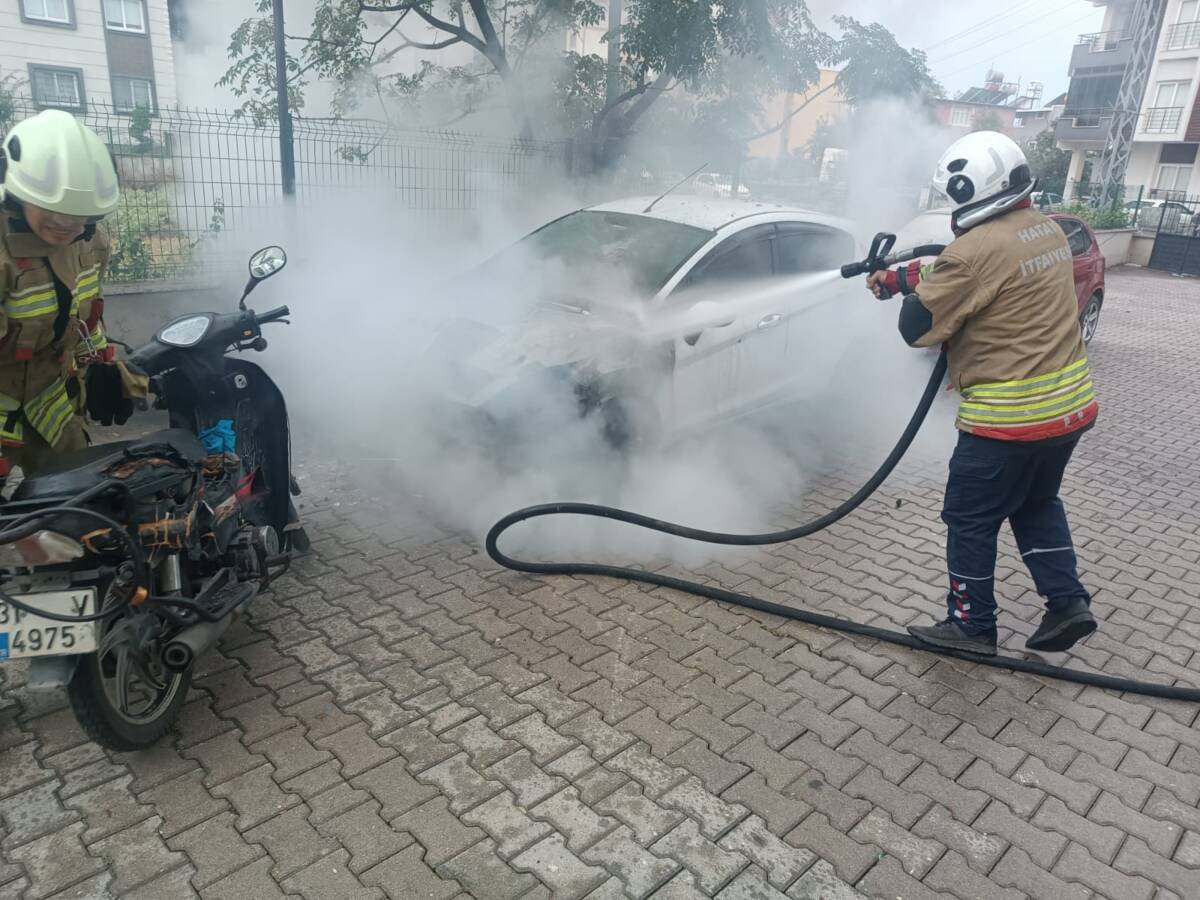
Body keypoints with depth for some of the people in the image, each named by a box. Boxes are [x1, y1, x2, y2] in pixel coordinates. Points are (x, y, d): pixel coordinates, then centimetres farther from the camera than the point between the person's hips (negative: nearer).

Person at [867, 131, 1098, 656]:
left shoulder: (976, 250, -23)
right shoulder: (1048, 230, 6)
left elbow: (917, 327, -15)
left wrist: (917, 285, 4)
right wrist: (901, 277, 18)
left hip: (1010, 417, -9)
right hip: (1071, 403, 9)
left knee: (971, 520, 8)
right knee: (1037, 504, 26)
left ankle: (971, 625, 20)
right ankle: (1068, 604, 27)